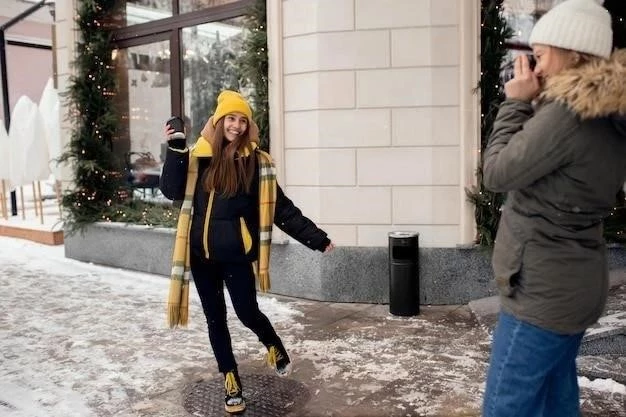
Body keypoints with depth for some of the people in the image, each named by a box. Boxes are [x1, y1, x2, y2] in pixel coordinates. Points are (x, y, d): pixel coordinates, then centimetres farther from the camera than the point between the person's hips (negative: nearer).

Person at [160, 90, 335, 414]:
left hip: (237, 253, -2)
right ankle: (231, 382, 27)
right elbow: (172, 191, -6)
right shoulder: (197, 156, 3)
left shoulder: (257, 162, -2)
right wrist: (175, 149, -17)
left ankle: (274, 346, 31)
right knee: (215, 319, 10)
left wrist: (317, 238, -4)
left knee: (247, 313, -4)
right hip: (202, 254, 3)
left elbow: (281, 208, -1)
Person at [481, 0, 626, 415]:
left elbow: (498, 173, -15)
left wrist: (517, 102, -6)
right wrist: (536, 105, 7)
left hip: (543, 287, -10)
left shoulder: (567, 114, -21)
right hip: (573, 283, 10)